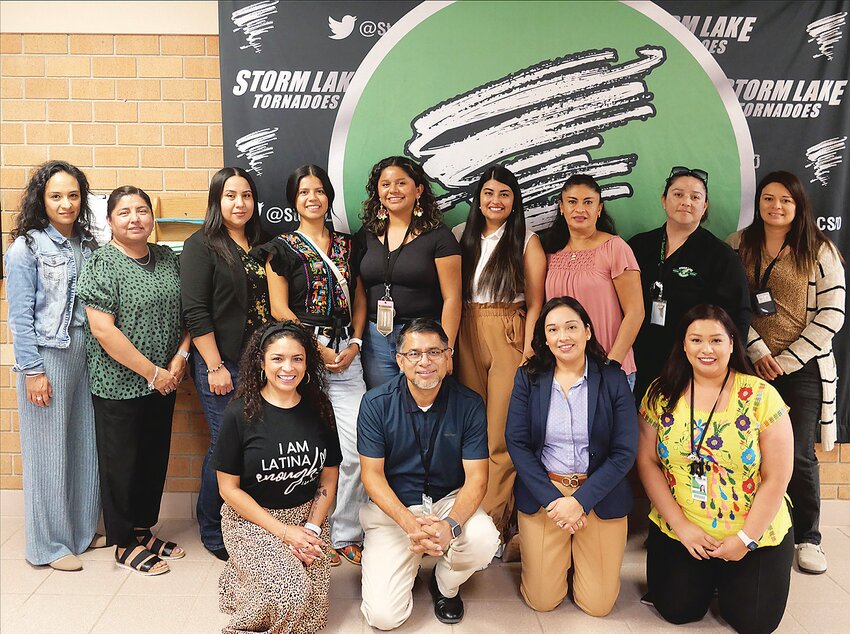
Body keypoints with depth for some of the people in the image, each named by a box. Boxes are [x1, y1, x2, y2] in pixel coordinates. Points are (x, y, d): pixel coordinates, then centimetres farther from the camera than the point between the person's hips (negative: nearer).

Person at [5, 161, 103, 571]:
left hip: (86, 353, 5)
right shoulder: (26, 248, -5)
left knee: (85, 445, 10)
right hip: (46, 356, -5)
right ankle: (48, 544, 17)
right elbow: (20, 315, -8)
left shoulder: (87, 246, 11)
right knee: (48, 449, 3)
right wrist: (31, 370, -12)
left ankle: (82, 530, 26)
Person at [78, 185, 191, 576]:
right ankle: (125, 543, 23)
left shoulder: (167, 259, 7)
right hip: (119, 385, -6)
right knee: (122, 463, 7)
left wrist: (180, 357, -4)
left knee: (155, 459, 16)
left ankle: (145, 530, 33)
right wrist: (152, 372, -16)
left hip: (164, 380, 6)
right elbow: (103, 330, -18)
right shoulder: (103, 265, -12)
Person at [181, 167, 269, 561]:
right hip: (221, 365, -5)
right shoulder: (201, 246, -4)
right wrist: (214, 367, -14)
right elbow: (195, 313, -11)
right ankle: (212, 532, 19)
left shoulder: (261, 246, 14)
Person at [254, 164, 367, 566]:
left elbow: (359, 300, 16)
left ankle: (347, 534, 13)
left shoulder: (346, 245, 17)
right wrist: (316, 348, -10)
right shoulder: (282, 248, 5)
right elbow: (279, 309, -2)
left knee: (358, 448, -3)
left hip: (346, 354, 4)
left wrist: (355, 344, 1)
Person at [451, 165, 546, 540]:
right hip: (467, 336, 3)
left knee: (501, 432, -5)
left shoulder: (527, 241, 5)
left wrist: (529, 348, -10)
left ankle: (494, 522, 5)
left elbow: (535, 303, 0)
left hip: (509, 337, -3)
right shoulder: (461, 235, 13)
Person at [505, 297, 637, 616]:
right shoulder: (528, 377, -3)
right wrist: (552, 499, -15)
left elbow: (624, 452, -8)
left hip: (600, 495, 0)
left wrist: (581, 501, -16)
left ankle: (575, 552, 32)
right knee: (542, 601, 3)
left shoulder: (613, 379, -5)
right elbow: (516, 443, -6)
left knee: (597, 605, 3)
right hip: (542, 492, 0)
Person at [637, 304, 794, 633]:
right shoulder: (661, 394, -6)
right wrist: (681, 526, -10)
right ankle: (705, 576, 27)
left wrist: (745, 539, -11)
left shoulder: (762, 396, -11)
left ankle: (725, 578, 28)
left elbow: (776, 479, -9)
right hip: (677, 531, 1)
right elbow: (647, 461, -4)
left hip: (755, 535, -1)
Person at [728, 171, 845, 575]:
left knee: (799, 456, 2)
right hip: (750, 366, 1)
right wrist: (758, 352, -11)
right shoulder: (738, 245, 5)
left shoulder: (820, 251, 1)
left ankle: (807, 537, 20)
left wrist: (787, 360, -10)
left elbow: (831, 315, -4)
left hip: (803, 369, -1)